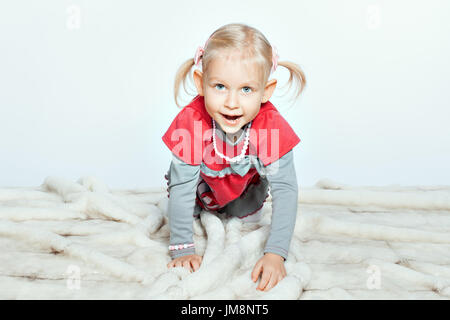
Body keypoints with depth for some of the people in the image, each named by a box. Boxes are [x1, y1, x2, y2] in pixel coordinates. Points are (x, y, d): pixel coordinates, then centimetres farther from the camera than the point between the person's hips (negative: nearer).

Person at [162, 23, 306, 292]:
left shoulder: (271, 126, -40)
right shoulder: (191, 122, -41)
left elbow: (286, 189, -38)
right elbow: (182, 187, -34)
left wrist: (275, 254, -43)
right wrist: (182, 249, -32)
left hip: (245, 186, 0)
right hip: (203, 185, 1)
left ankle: (236, 210, 34)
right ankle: (203, 209, 25)